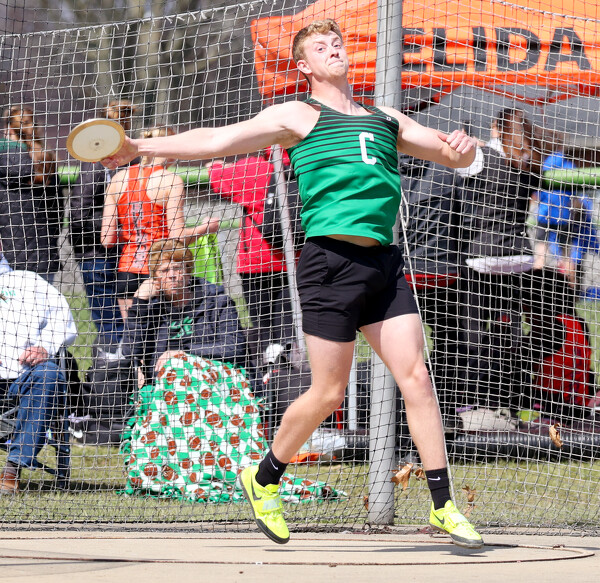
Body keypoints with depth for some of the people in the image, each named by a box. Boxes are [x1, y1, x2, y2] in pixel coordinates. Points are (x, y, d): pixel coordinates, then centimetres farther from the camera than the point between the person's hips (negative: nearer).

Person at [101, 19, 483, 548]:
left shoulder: (386, 120, 23)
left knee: (415, 377, -5)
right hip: (331, 260, -4)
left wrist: (464, 145, 0)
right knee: (329, 392, -3)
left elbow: (453, 156, 26)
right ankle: (264, 479, 21)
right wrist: (140, 147, -6)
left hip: (384, 264, 5)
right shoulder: (298, 116, 8)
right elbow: (219, 140, 3)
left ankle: (443, 507, -2)